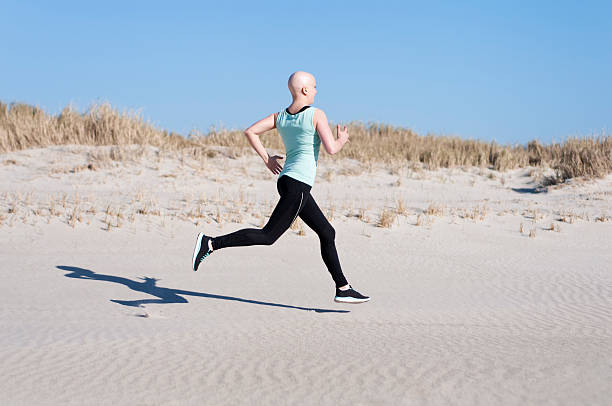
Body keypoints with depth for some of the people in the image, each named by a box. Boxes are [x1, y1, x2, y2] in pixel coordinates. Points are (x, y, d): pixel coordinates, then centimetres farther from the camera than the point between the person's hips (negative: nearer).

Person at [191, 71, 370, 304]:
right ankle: (211, 244, -13)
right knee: (268, 236, -8)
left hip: (286, 179, 9)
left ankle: (343, 289, 17)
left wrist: (267, 159, 10)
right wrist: (342, 140, 6)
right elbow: (331, 149, -16)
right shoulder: (316, 115, -10)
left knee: (327, 233, 14)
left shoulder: (280, 116, 10)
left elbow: (250, 131, 4)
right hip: (298, 185, -9)